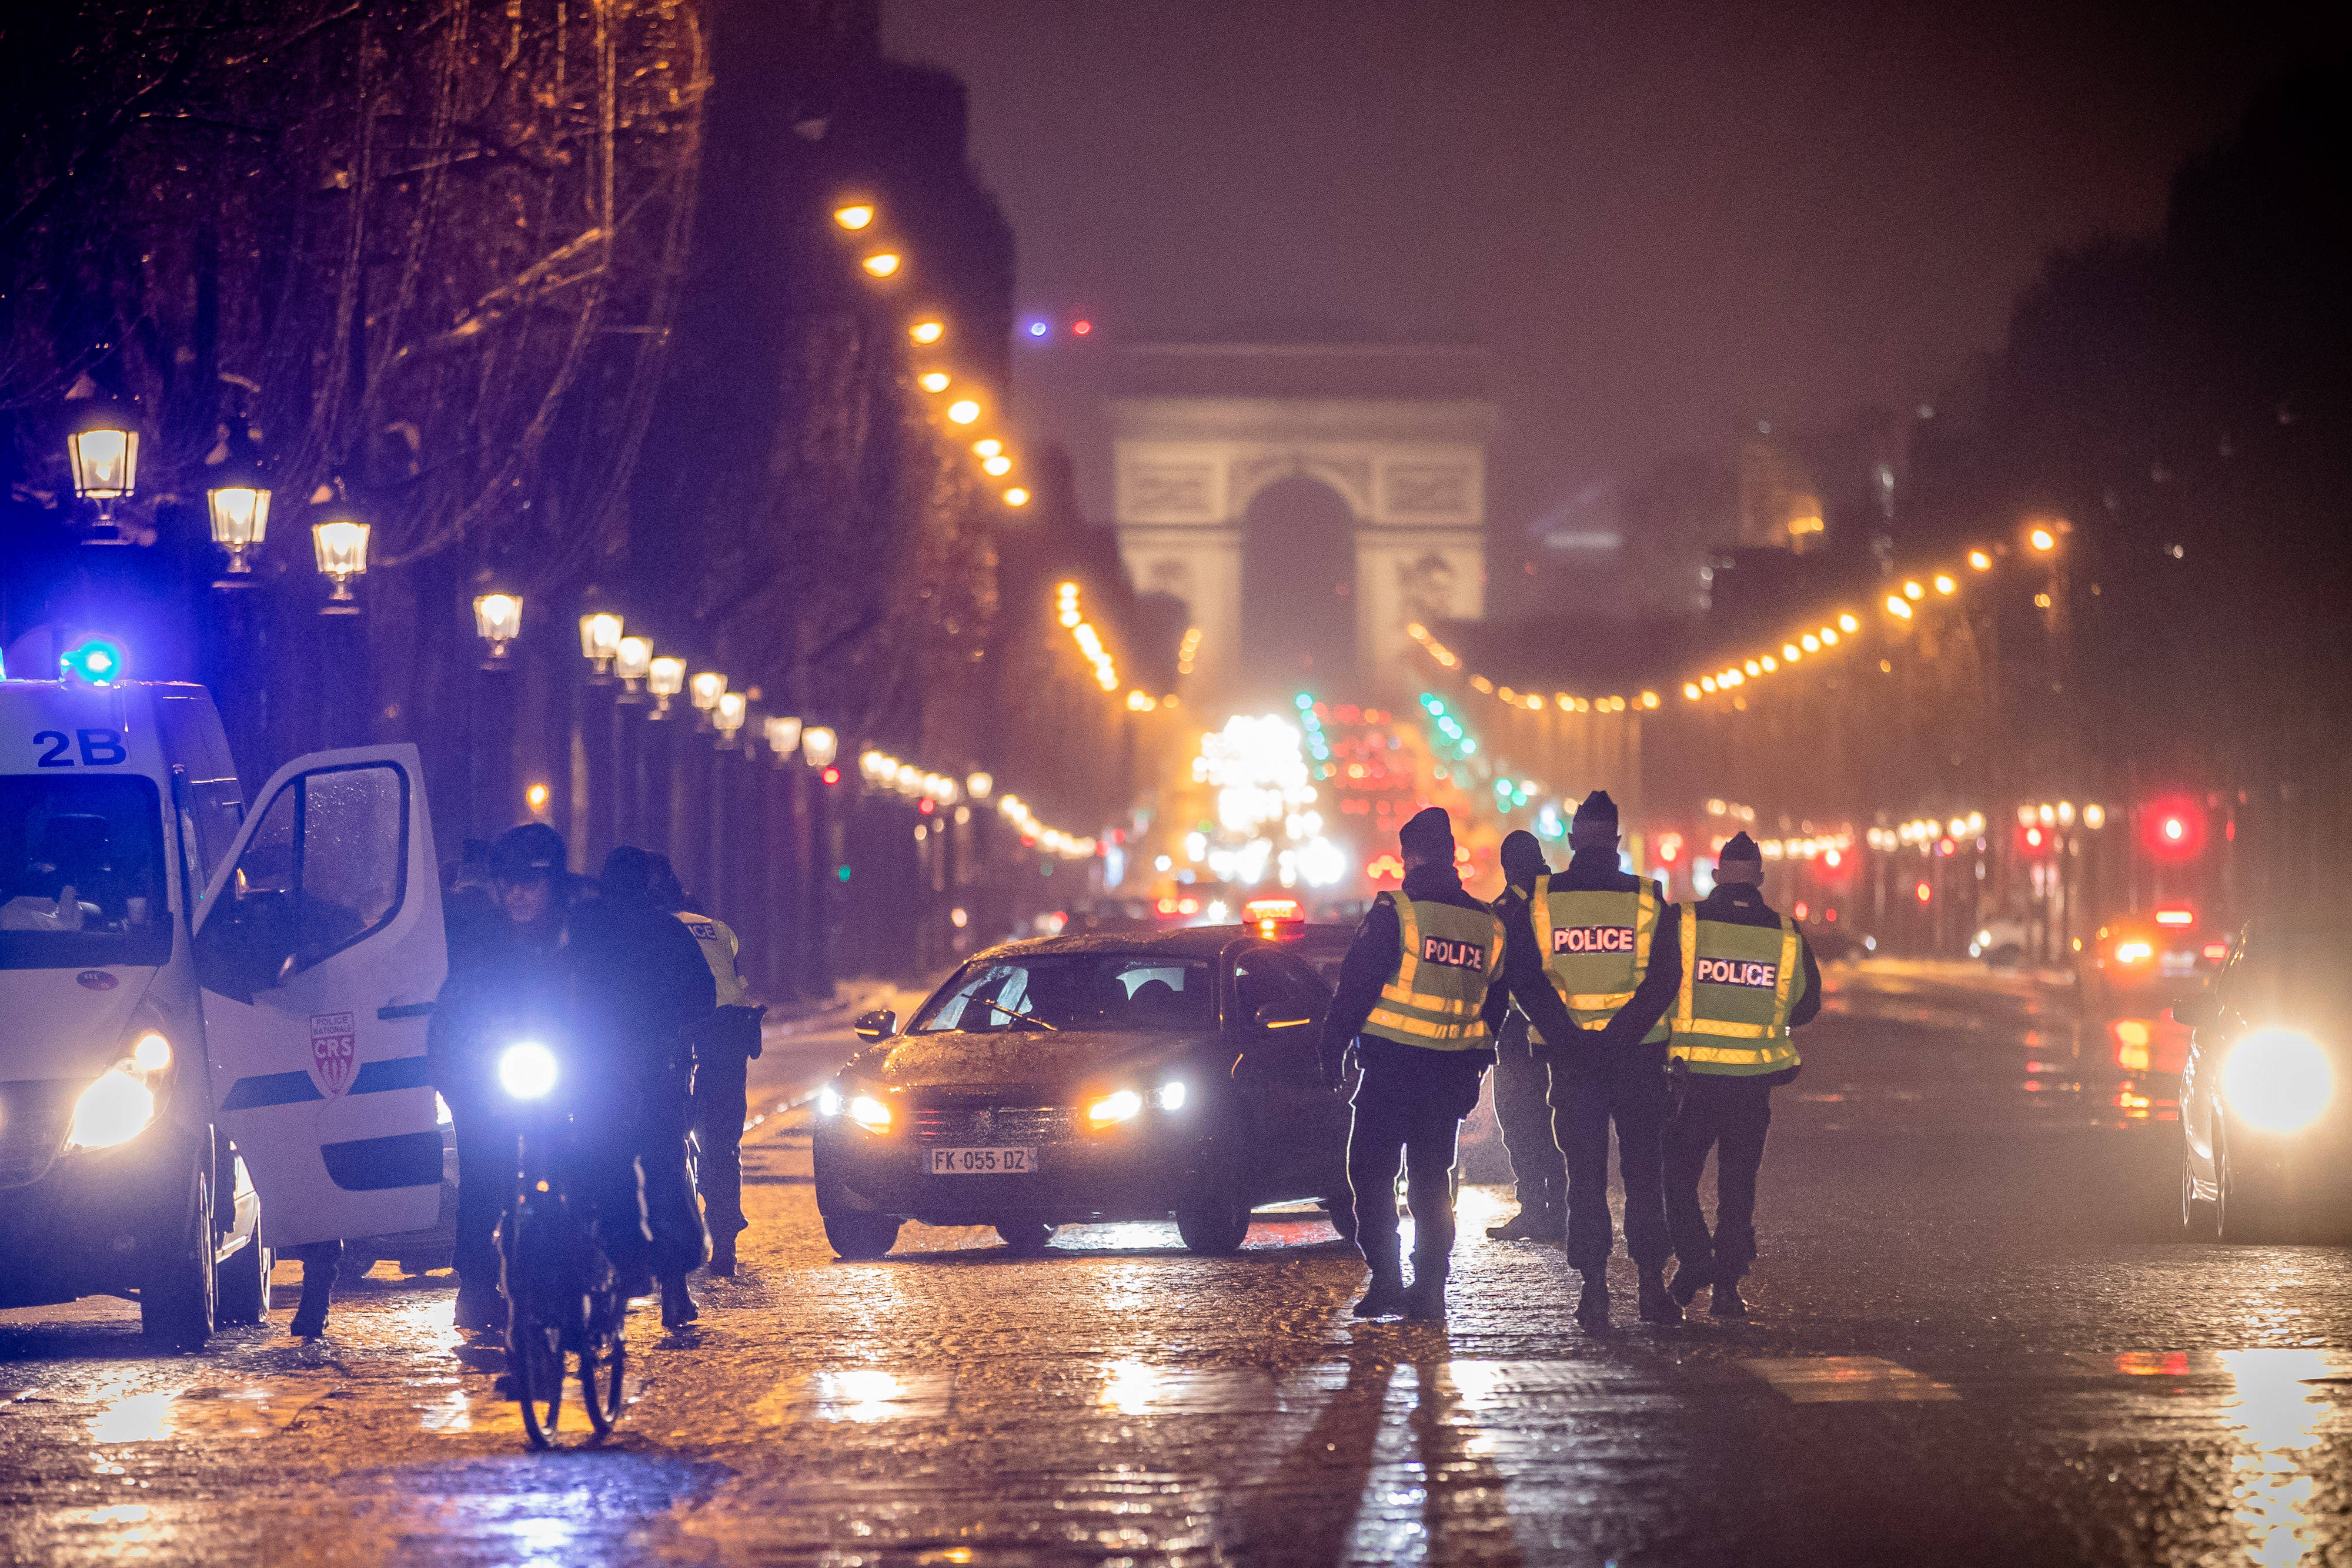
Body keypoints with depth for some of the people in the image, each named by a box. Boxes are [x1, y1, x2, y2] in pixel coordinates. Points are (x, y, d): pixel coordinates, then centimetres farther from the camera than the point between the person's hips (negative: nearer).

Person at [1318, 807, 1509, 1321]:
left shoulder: (1394, 913, -9)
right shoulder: (1487, 925, 9)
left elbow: (1355, 988, -10)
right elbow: (1495, 1003, 16)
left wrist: (1333, 1047, 0)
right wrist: (1473, 1071, 22)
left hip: (1393, 1065, -5)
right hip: (1453, 1074, 5)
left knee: (1371, 1172, 4)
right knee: (1432, 1178, 10)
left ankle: (1386, 1281, -4)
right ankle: (1429, 1290, 6)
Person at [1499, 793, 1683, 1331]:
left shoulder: (1540, 899, -1)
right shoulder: (1646, 898, -2)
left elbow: (1522, 978, -7)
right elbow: (1665, 977, -8)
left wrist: (1568, 1039, -11)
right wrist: (1620, 1036, -12)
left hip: (1571, 1057, 0)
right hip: (1637, 1054, 0)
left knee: (1584, 1172, 5)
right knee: (1642, 1167, 9)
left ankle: (1594, 1288, -1)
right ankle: (1652, 1283, 8)